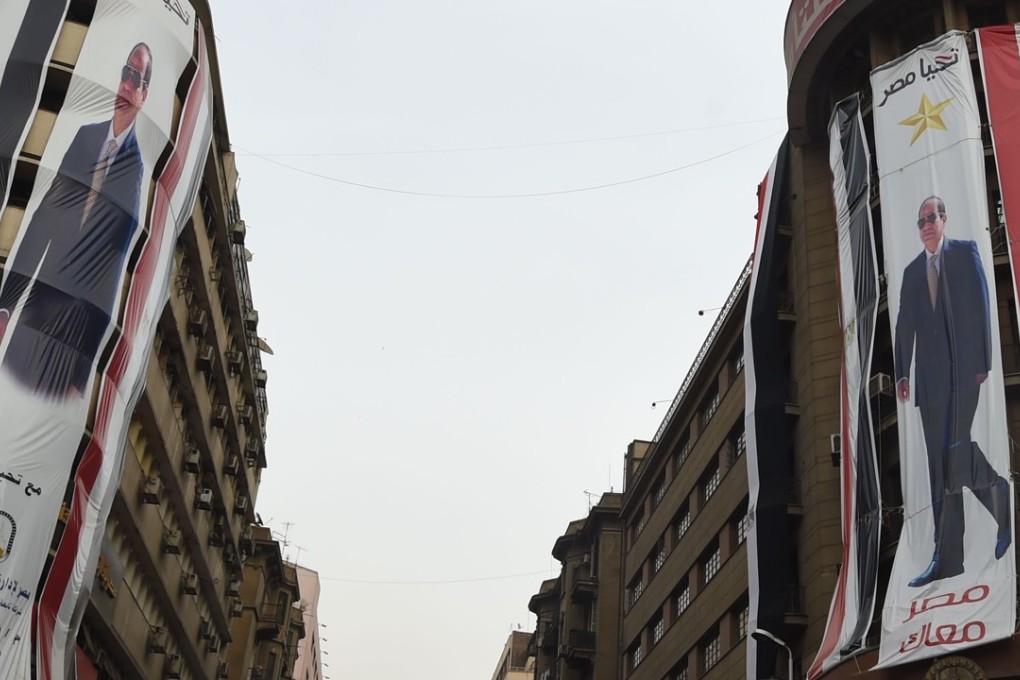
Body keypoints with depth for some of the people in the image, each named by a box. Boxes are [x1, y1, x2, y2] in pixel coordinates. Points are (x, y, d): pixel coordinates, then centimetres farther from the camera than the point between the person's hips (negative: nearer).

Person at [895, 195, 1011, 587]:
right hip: (931, 377, 5)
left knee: (959, 456, -15)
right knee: (941, 469, 4)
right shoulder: (912, 271, 17)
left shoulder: (965, 252, 4)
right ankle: (947, 559, 9)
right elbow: (904, 326, 13)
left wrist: (983, 363, -9)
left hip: (965, 371, -4)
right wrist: (901, 373, 4)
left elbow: (981, 306, -2)